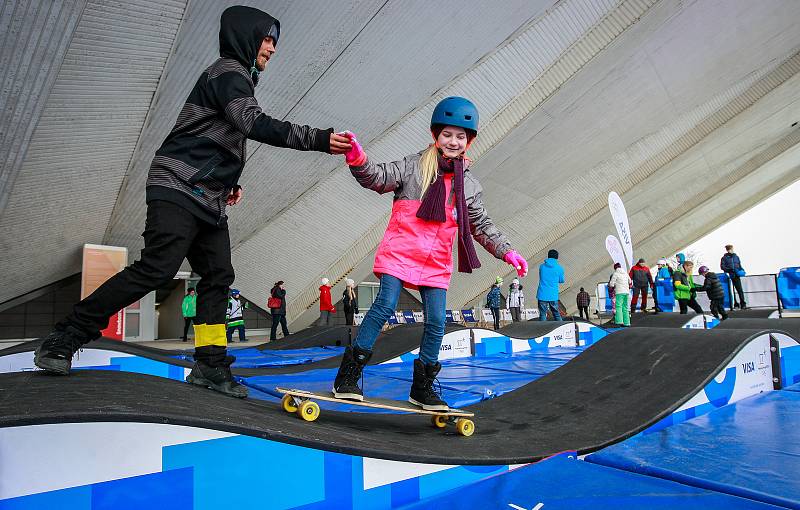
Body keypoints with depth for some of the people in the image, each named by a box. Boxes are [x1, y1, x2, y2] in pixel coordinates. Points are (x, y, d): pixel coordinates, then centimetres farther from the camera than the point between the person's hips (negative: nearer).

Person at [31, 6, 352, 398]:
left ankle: (209, 365, 6)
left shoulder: (236, 79, 25)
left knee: (218, 277, 3)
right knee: (156, 269, -17)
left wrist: (229, 182, 18)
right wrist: (318, 139, -25)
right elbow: (256, 125, -22)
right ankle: (64, 339, -6)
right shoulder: (228, 71, -5)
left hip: (208, 200, 10)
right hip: (178, 191, -10)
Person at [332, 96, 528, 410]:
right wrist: (358, 160, -27)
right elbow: (380, 178, -8)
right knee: (385, 306, -14)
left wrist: (506, 252, 5)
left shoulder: (469, 184, 13)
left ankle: (422, 388, 17)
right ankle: (348, 375, -2)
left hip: (437, 261, 4)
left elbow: (482, 225, 15)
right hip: (401, 250, -4)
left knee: (436, 322, 1)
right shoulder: (414, 165, 3)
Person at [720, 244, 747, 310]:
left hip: (737, 276, 2)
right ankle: (735, 304, 10)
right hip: (729, 276, -2)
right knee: (731, 291, 1)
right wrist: (729, 269, -17)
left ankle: (743, 304, 1)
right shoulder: (724, 258, 3)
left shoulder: (736, 257, 14)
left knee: (740, 290, -3)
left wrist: (742, 270, 1)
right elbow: (722, 266, -2)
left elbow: (739, 265, 20)